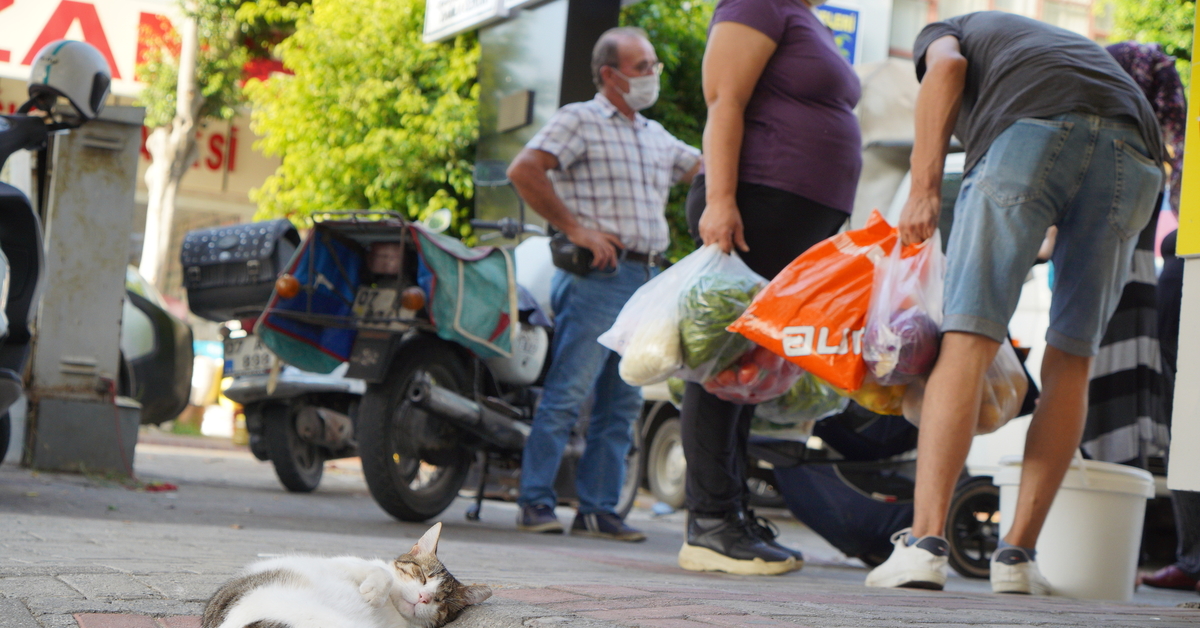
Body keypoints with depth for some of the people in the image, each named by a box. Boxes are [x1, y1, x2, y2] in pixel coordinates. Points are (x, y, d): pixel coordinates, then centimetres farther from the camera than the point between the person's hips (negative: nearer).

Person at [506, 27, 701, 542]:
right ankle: (536, 501, -2)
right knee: (568, 394, -8)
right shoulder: (580, 120, -1)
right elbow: (523, 171, -13)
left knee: (622, 403, 7)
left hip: (647, 281, 7)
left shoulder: (657, 137, 23)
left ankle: (597, 509, 11)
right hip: (597, 274, -7)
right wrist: (575, 229, -14)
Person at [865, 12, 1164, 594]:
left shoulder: (943, 32, 33)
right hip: (1135, 151, 5)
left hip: (1032, 129, -4)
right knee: (1071, 360, 10)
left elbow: (947, 67, 7)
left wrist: (924, 186, 1)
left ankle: (925, 542, -16)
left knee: (966, 341, -6)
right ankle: (1018, 553, 7)